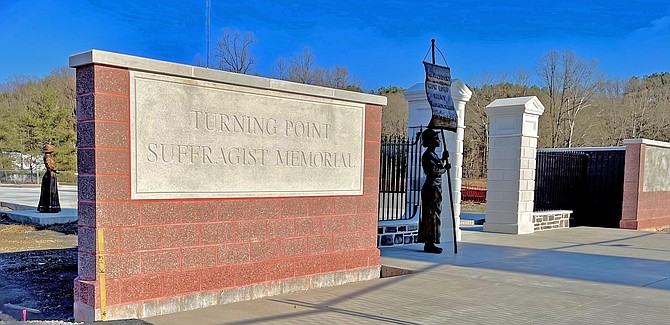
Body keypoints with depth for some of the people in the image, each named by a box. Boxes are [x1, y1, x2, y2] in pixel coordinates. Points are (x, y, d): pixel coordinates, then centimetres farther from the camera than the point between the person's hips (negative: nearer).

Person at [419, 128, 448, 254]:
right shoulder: (428, 155, -14)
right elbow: (434, 172, -22)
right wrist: (445, 168, -9)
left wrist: (443, 159, 18)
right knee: (431, 215, -7)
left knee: (433, 215, 12)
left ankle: (429, 243, 17)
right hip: (432, 188, -10)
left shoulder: (433, 154, 17)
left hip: (435, 188, 10)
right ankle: (429, 244, -3)